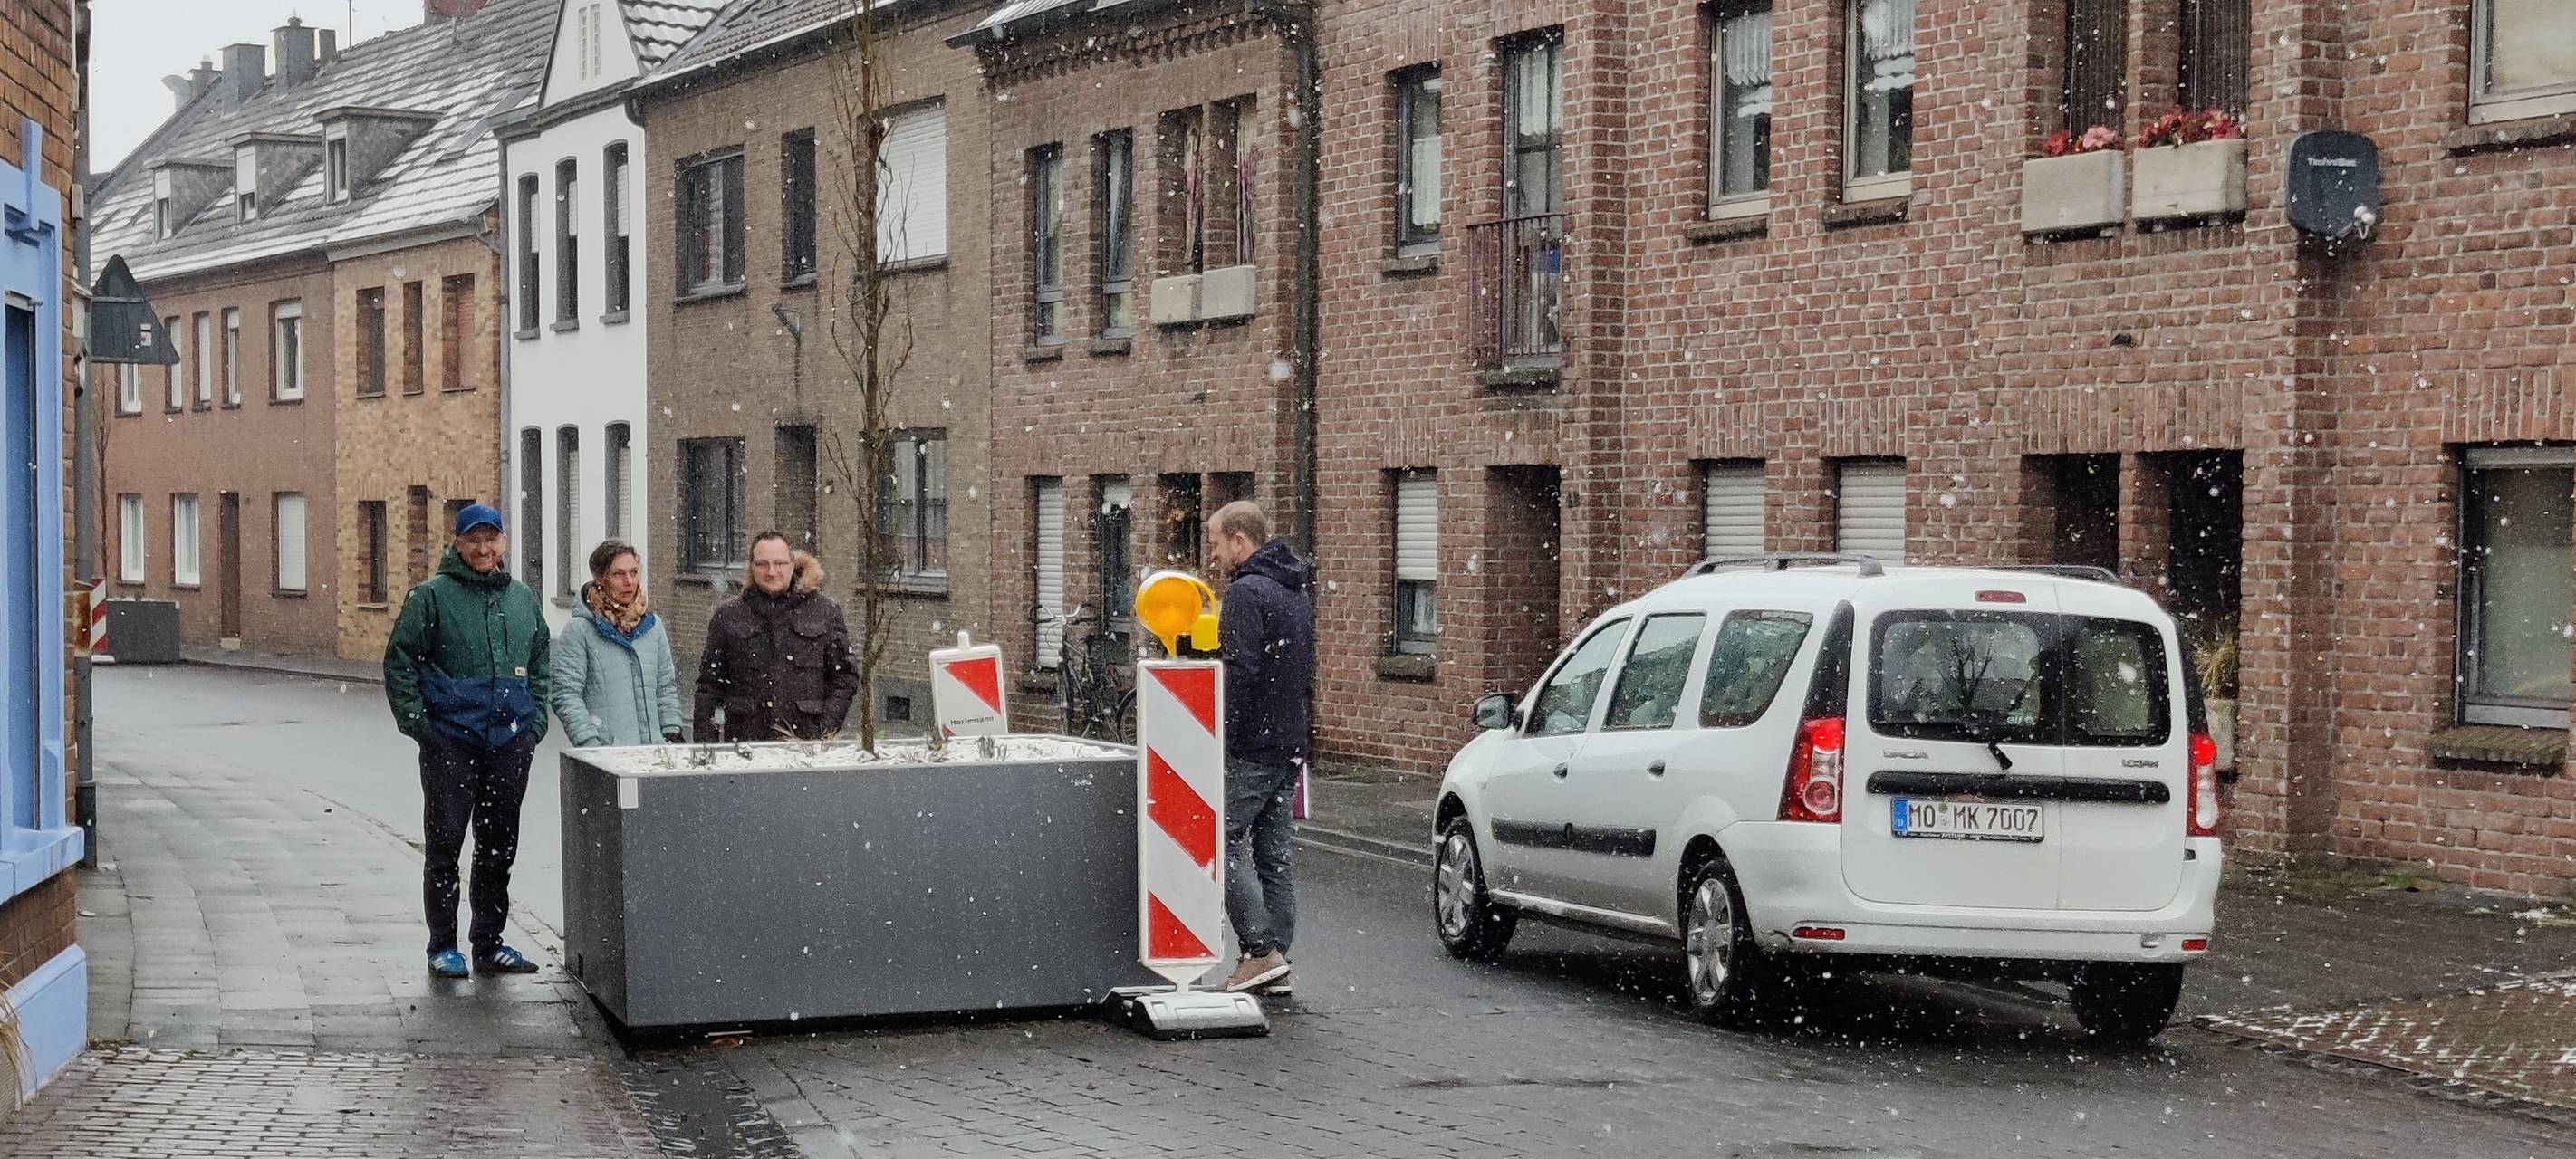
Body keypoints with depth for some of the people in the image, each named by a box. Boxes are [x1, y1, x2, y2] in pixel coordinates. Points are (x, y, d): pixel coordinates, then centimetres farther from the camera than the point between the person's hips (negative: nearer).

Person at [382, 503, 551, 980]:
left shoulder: (523, 599, 13)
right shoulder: (431, 596, -3)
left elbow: (539, 665, 22)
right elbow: (399, 660, -3)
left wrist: (535, 721, 12)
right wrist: (416, 721, -9)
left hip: (509, 743, 5)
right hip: (449, 741, -5)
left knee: (499, 847, 10)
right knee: (444, 846, 0)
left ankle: (489, 944, 19)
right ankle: (442, 947, 8)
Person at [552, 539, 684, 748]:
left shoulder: (652, 625, 15)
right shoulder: (579, 631, -2)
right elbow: (566, 696, -8)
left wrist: (671, 733, 11)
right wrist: (590, 744, -16)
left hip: (652, 748, 4)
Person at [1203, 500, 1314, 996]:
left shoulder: (1247, 592, -13)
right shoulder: (1296, 594, 18)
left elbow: (1241, 672, -22)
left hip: (1250, 747, -9)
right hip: (1290, 747, 9)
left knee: (1224, 843, -5)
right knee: (1273, 853, 10)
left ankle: (1261, 950, -10)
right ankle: (1276, 964, 11)